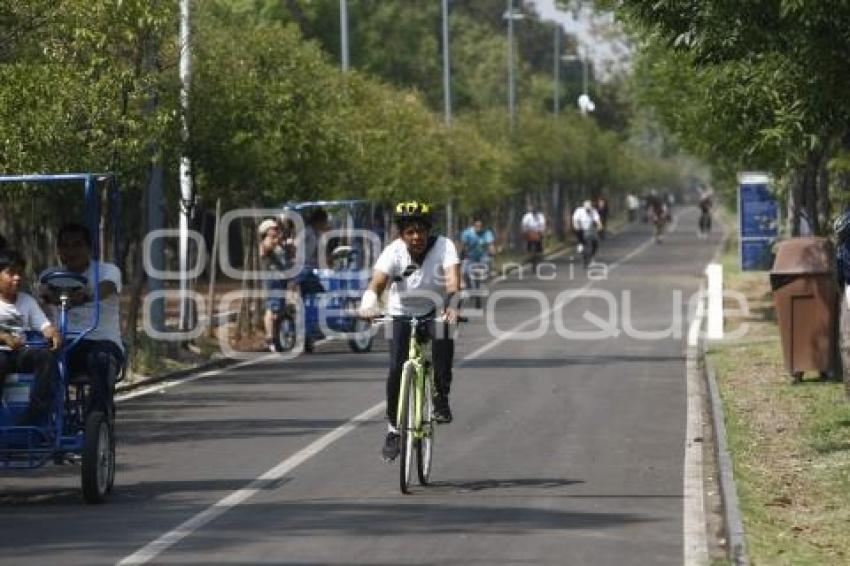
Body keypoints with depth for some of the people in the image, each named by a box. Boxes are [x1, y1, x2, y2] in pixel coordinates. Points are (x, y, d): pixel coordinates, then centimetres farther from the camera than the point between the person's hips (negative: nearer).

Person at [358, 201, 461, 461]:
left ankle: (441, 399, -18)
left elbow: (453, 278, -35)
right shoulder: (393, 251, -20)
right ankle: (393, 428, 4)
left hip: (436, 311, -1)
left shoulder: (443, 247, -21)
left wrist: (452, 306, -55)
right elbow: (377, 282, -33)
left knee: (443, 336, -34)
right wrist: (368, 305, -54)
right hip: (402, 313, 1)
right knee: (396, 368, -14)